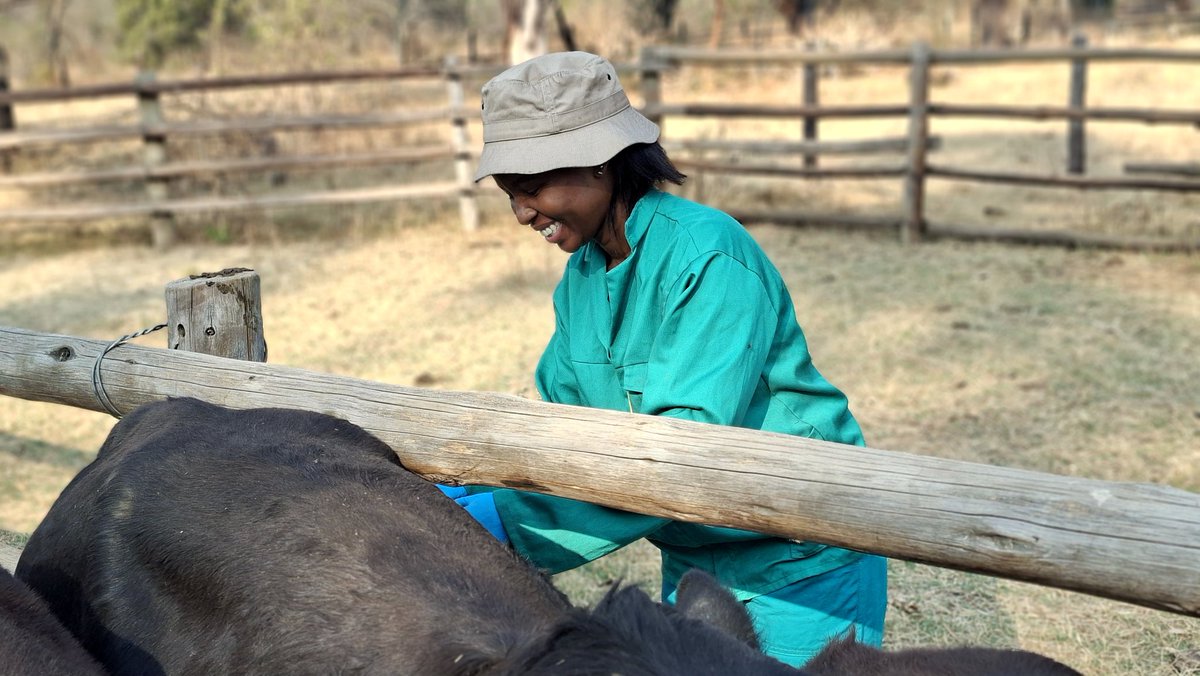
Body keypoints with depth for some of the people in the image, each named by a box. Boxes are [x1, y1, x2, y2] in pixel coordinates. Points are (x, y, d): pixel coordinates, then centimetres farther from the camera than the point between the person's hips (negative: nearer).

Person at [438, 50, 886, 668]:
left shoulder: (709, 257, -26)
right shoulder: (580, 279, 0)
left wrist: (508, 521, -35)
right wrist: (458, 490, -12)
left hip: (799, 565, -7)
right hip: (695, 559, 7)